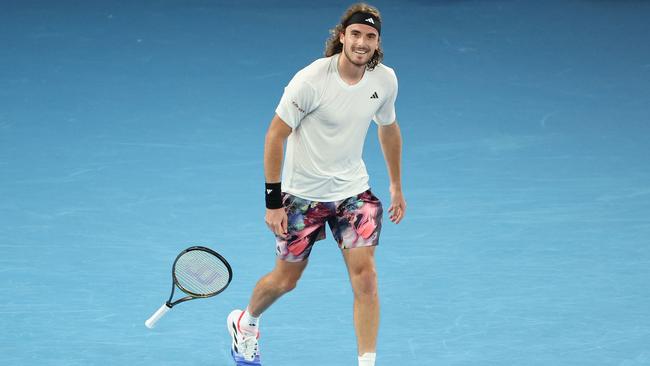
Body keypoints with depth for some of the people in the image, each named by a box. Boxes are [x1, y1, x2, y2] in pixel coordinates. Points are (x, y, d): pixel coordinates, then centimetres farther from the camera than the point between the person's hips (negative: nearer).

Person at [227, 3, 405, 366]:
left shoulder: (385, 80, -7)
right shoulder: (311, 80, -23)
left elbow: (389, 129, 13)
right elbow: (276, 136, -15)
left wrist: (397, 185, 18)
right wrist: (273, 202, -16)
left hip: (353, 191, 3)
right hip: (303, 194, -3)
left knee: (365, 275, -13)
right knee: (285, 280, 13)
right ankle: (246, 322, 44)